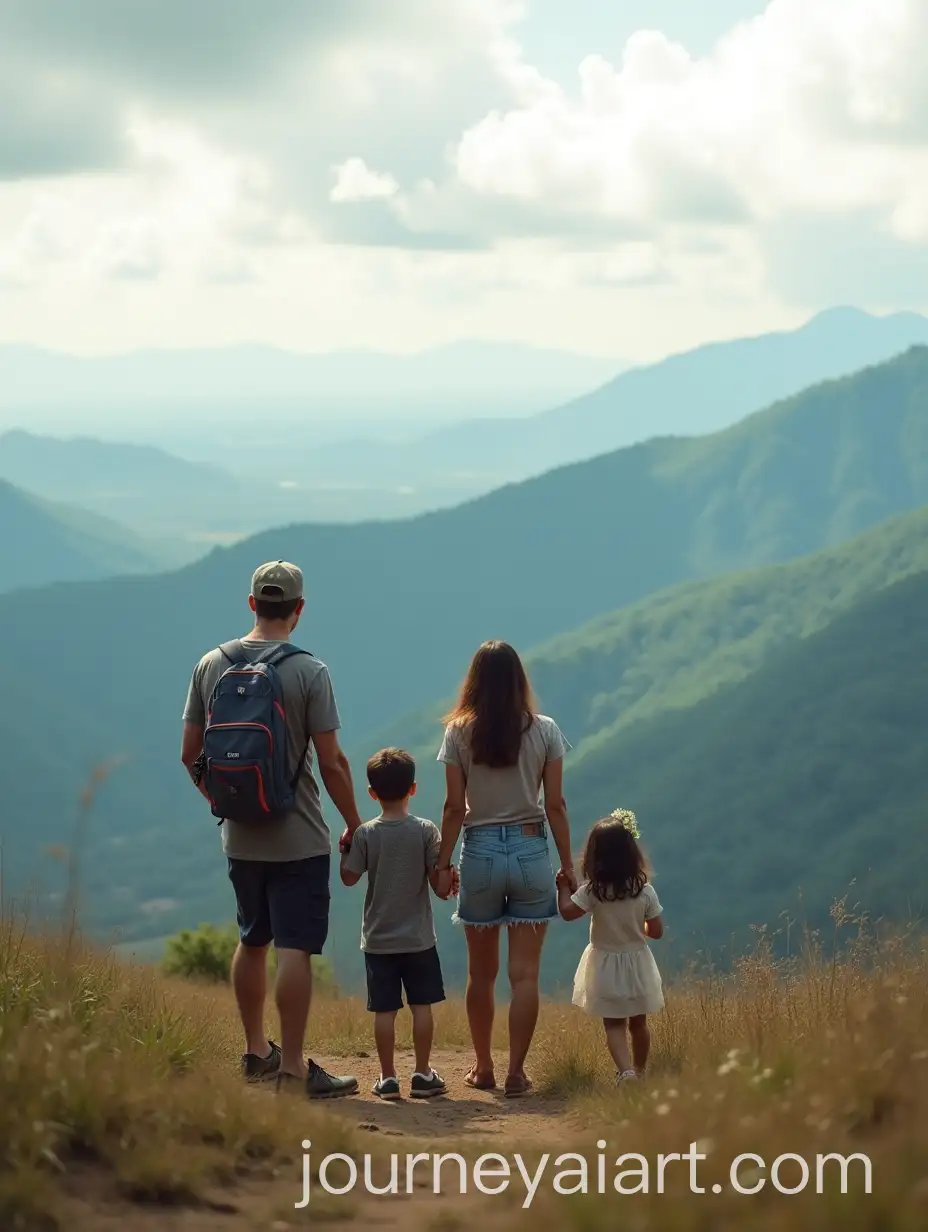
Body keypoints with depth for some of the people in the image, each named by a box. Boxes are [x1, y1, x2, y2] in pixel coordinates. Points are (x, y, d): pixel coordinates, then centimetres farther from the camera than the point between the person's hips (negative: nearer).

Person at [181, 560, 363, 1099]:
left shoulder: (211, 666, 1)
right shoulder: (309, 672, -12)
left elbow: (191, 755, 6)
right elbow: (332, 763, -13)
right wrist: (355, 826, -1)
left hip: (240, 837, 5)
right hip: (299, 841, -5)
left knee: (253, 941, 20)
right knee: (295, 949, -4)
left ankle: (256, 1051, 30)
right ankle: (292, 1069, -6)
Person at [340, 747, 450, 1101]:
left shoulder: (365, 834, -7)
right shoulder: (426, 831, -7)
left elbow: (349, 877, -4)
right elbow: (438, 878, -7)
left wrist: (344, 849, 11)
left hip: (378, 939, 0)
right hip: (418, 938, 0)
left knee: (384, 1010, 2)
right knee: (422, 1006, 6)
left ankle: (387, 1078, 3)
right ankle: (423, 1075, 7)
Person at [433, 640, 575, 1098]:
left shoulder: (459, 733, -4)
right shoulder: (544, 731, -3)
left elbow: (454, 807, -4)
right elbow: (555, 805, -1)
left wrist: (443, 863, 5)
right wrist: (567, 864, 7)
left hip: (480, 851, 0)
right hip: (531, 851, 0)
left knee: (481, 972, 14)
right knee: (525, 973, 2)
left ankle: (483, 1068, 20)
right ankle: (516, 1072, 0)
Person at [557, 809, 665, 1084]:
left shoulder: (592, 891, -17)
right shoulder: (645, 891, -12)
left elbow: (568, 911, -11)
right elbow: (656, 931, -6)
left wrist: (563, 886, 4)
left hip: (606, 967, -2)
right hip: (638, 962, 2)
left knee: (614, 1025, 3)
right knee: (638, 1023, 19)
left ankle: (626, 1071, -18)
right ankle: (639, 1070, 34)